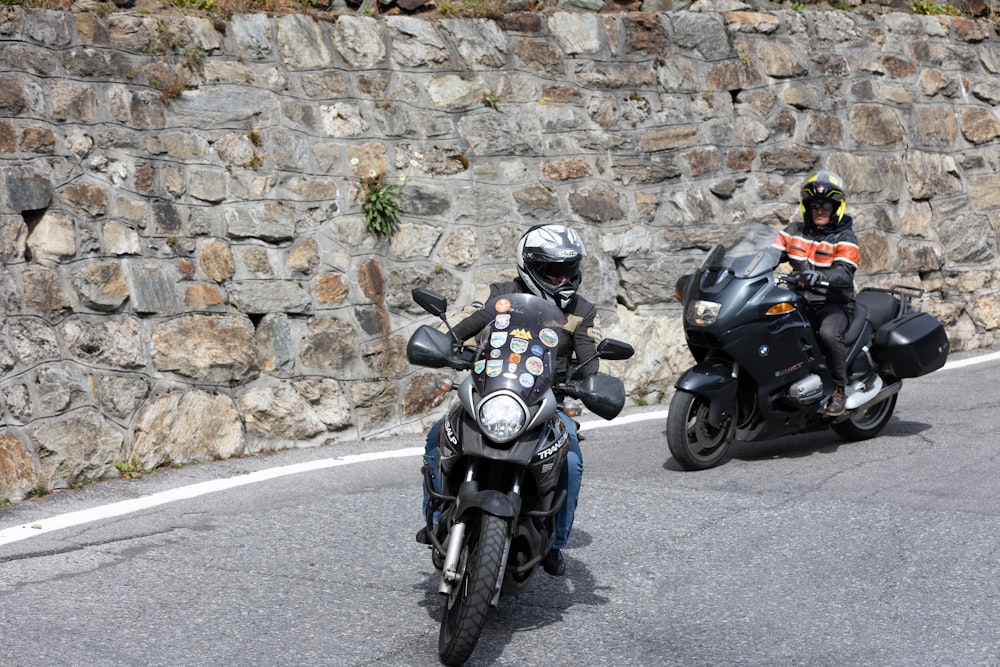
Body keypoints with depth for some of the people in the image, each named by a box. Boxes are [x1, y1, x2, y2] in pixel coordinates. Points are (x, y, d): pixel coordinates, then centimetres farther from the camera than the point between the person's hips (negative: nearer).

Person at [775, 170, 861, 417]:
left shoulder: (844, 238, -2)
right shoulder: (795, 231, 15)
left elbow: (844, 273, -18)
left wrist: (818, 276, -39)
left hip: (834, 304, -5)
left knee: (828, 333, -36)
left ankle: (839, 388, -17)